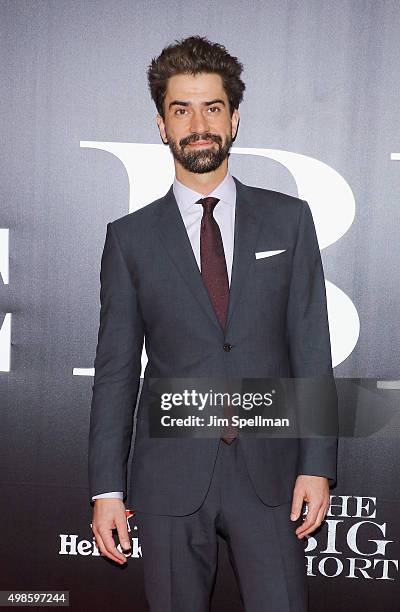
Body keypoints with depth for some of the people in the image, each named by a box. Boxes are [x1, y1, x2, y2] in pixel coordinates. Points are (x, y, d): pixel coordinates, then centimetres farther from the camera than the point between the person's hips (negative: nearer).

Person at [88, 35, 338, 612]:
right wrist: (107, 489, -1)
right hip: (170, 477, 0)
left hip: (269, 472, 0)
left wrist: (318, 464, -4)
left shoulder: (289, 219, 4)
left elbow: (311, 349, 2)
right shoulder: (130, 237, 3)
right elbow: (115, 370, 2)